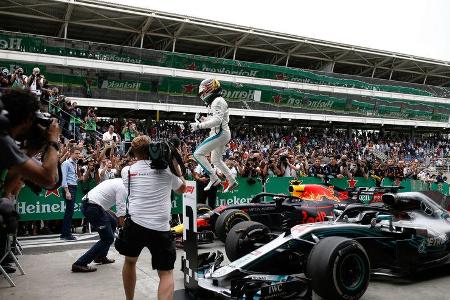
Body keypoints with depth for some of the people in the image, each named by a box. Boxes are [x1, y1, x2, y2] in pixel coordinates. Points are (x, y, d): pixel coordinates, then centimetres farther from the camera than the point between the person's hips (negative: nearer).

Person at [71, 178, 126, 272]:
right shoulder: (122, 187, -7)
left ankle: (101, 256, 27)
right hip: (93, 208, -10)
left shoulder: (116, 181, 21)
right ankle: (80, 263, -5)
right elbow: (121, 208, -14)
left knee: (113, 222, 24)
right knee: (107, 239, -2)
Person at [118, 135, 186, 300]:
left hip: (135, 223, 2)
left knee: (130, 261, 27)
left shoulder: (127, 170, 8)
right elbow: (182, 188, 21)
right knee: (166, 273, 5)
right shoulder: (166, 168, 4)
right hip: (160, 228, -2)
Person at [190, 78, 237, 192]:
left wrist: (199, 125, -26)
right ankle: (232, 181, 26)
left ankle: (214, 178, -12)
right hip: (221, 133, 11)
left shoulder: (218, 101, -14)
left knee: (198, 154, -12)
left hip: (220, 133, -11)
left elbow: (217, 120, -26)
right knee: (216, 160, 20)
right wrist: (205, 120, 10)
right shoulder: (214, 102, 19)